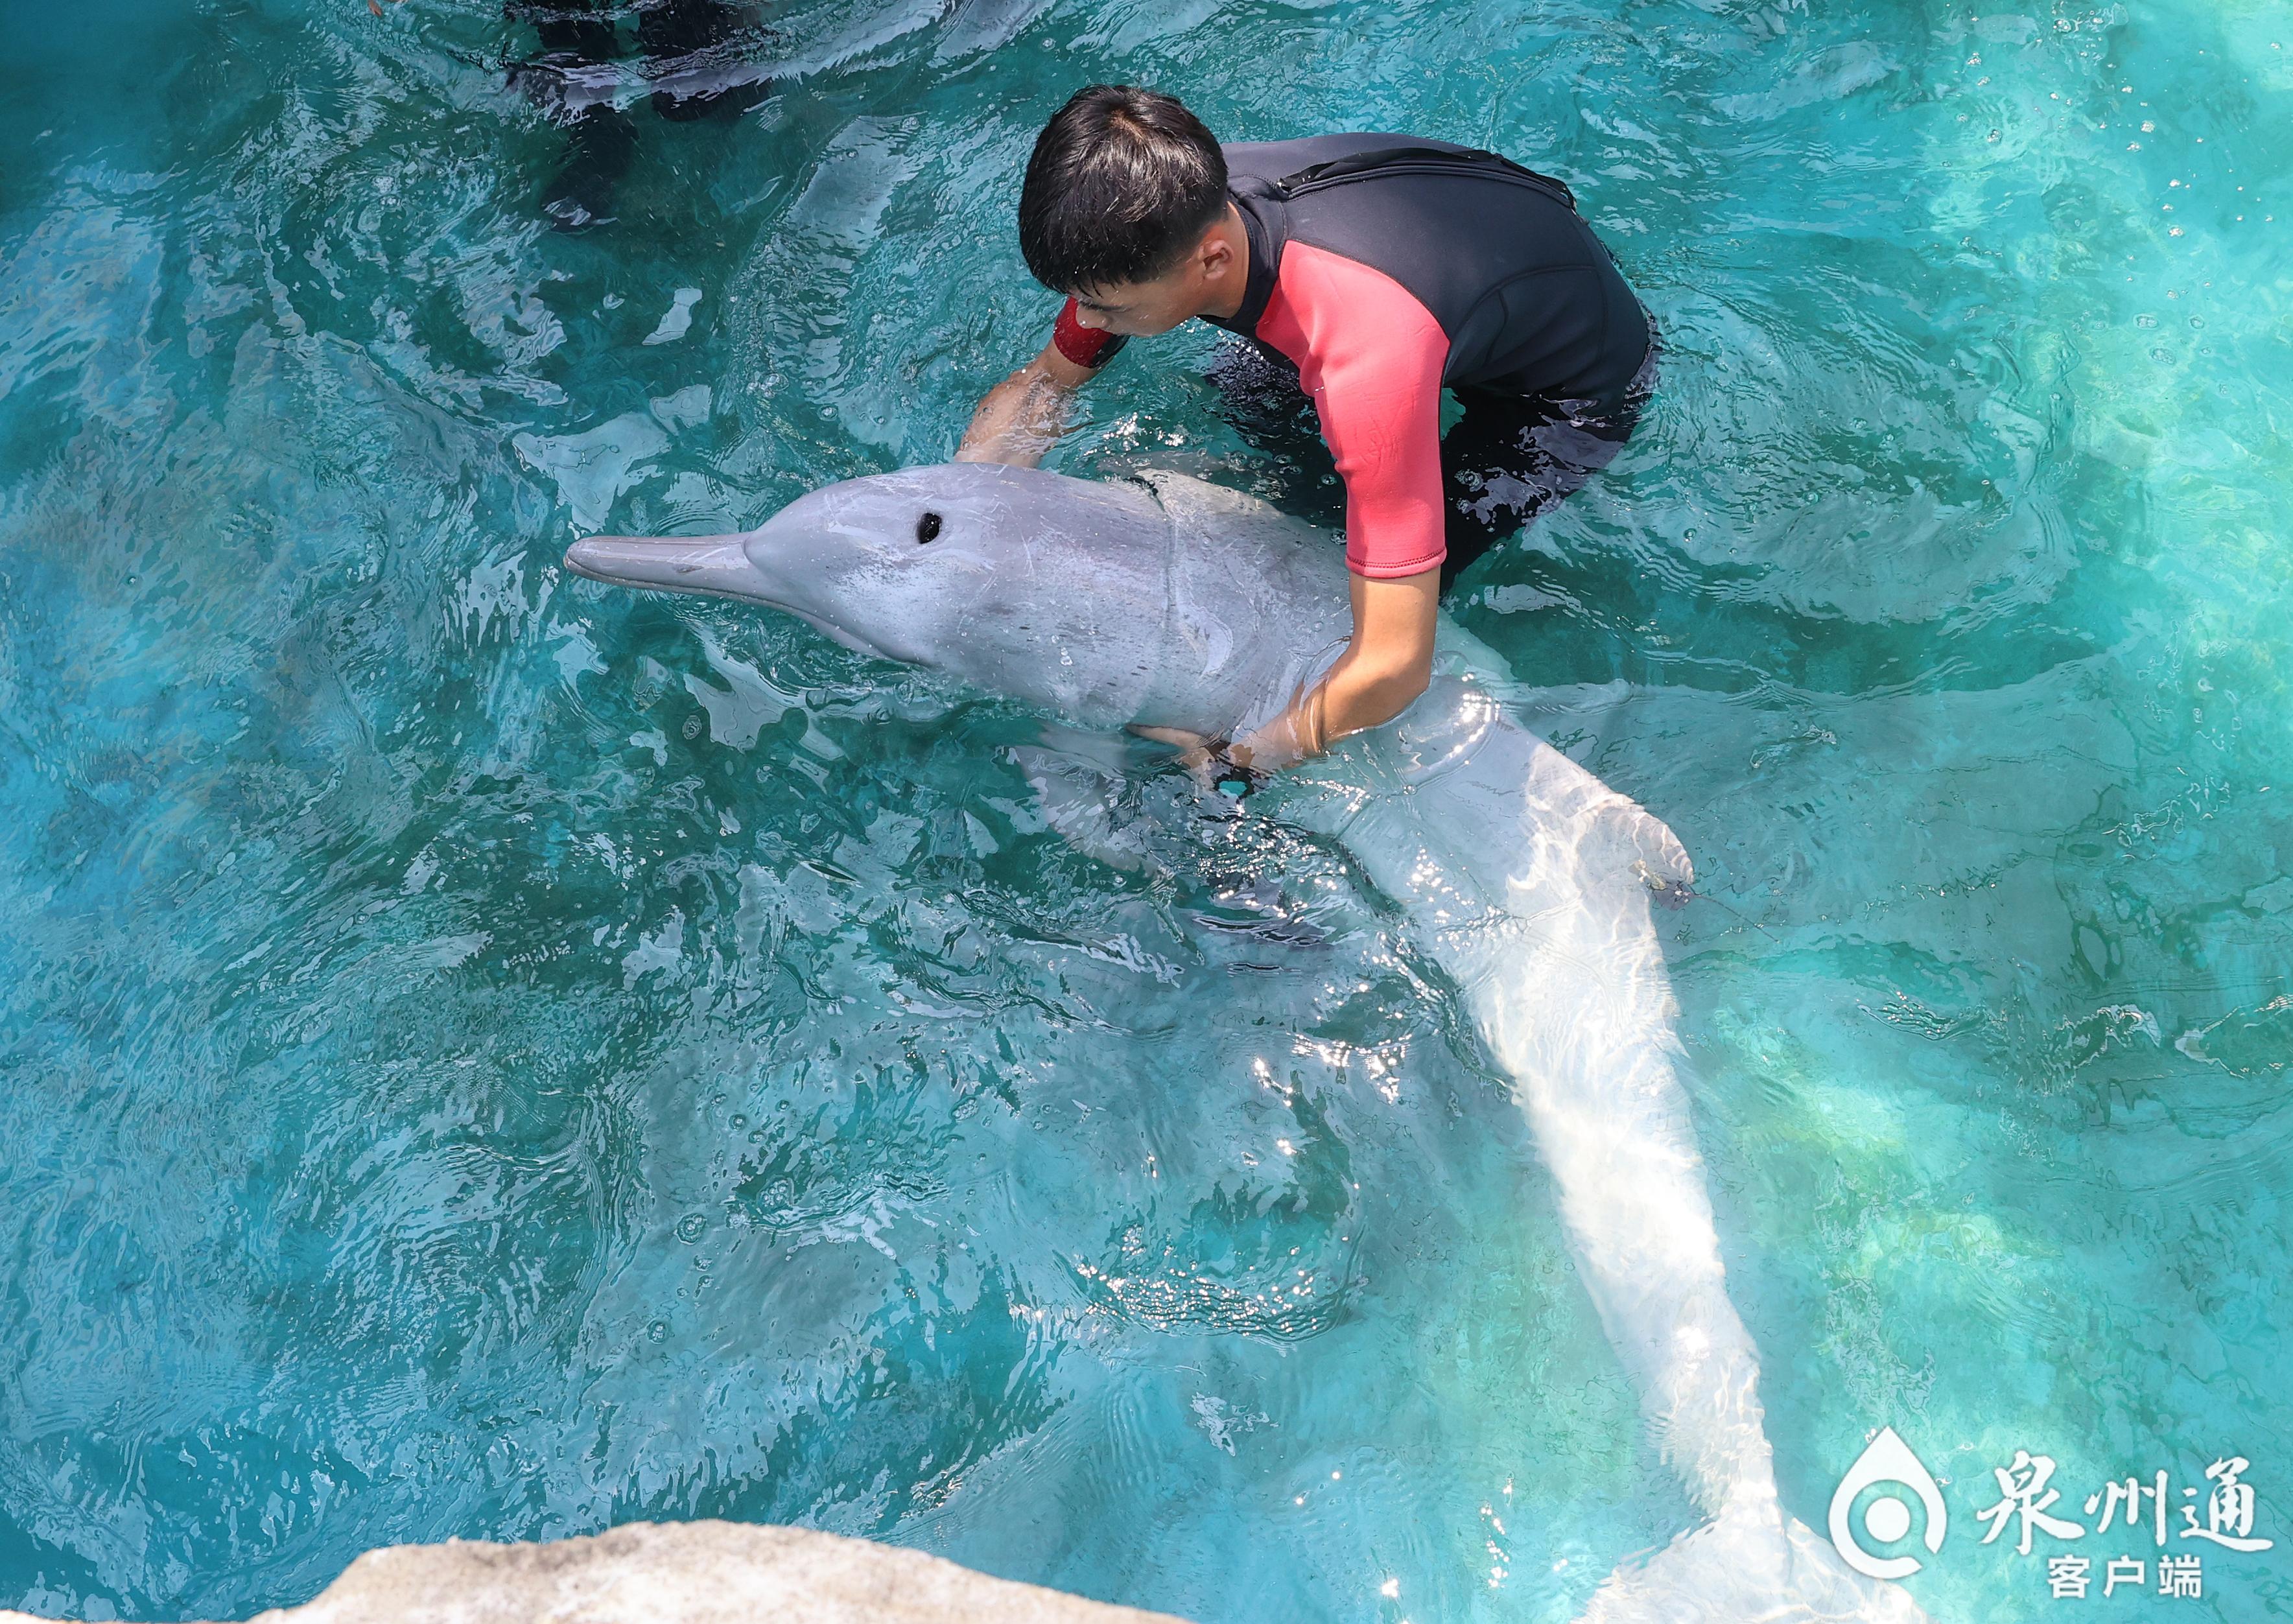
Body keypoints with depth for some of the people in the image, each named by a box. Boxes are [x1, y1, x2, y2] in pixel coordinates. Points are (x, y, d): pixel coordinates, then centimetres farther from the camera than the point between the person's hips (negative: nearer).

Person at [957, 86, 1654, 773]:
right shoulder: (1177, 215, -25)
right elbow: (1043, 382, -8)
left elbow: (1395, 664, -45)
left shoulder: (1365, 354, -47)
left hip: (1582, 375, -6)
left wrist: (1229, 757, -33)